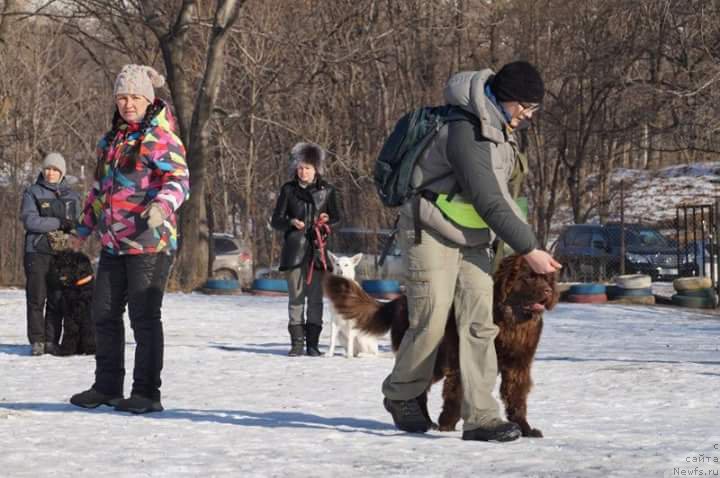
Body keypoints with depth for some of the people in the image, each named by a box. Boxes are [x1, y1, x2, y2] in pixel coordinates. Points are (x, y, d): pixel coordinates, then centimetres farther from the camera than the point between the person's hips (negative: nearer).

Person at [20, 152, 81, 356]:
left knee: (57, 299, 1)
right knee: (36, 298, -4)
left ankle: (52, 341, 6)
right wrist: (58, 223, -14)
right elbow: (30, 220, -9)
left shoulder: (72, 196, 14)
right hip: (37, 251, -3)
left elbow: (78, 223, 14)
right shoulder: (32, 193, 4)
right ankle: (37, 341, 1)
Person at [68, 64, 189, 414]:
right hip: (113, 242, 8)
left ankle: (146, 393, 1)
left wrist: (162, 205, -38)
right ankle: (107, 387, 24)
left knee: (144, 316, -6)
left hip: (150, 243, -8)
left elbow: (179, 180, -19)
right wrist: (84, 228, 33)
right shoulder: (111, 140, 18)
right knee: (104, 313, 12)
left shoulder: (161, 138, -7)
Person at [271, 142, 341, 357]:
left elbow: (336, 217, 17)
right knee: (296, 297, -2)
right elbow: (276, 221, 7)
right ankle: (296, 342, 2)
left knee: (315, 297, -1)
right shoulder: (289, 190, 6)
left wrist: (327, 220, -6)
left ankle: (313, 343, 3)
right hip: (294, 249, 0)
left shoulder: (326, 190, 6)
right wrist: (291, 222, -14)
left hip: (317, 249, 0)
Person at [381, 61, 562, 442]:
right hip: (432, 234, -8)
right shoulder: (466, 132, -25)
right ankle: (401, 394, 19)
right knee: (431, 322, -7)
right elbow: (488, 201, -26)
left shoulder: (500, 128, 5)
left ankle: (479, 417, -8)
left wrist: (529, 241, 11)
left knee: (480, 323, -4)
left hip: (472, 238, 8)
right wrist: (528, 250, -21)